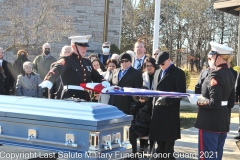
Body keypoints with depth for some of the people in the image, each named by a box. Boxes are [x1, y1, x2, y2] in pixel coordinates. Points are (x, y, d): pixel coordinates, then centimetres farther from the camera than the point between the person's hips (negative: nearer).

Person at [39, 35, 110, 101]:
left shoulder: (87, 62, 16)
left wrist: (104, 82, -6)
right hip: (70, 98, -7)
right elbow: (56, 69, -25)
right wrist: (48, 81, -47)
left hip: (85, 98, 7)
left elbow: (95, 76, 19)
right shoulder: (66, 60, -6)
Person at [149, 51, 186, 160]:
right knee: (159, 136, 11)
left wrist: (166, 100, -18)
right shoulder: (157, 72, 18)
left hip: (170, 111, -6)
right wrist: (154, 102, 6)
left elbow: (181, 92, -11)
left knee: (169, 137, -1)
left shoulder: (178, 73, -4)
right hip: (157, 110, 7)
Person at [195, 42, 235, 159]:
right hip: (223, 122, 9)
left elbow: (214, 103, -24)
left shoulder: (215, 76, -19)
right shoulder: (230, 74, 10)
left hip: (210, 123, -9)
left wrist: (199, 101, -9)